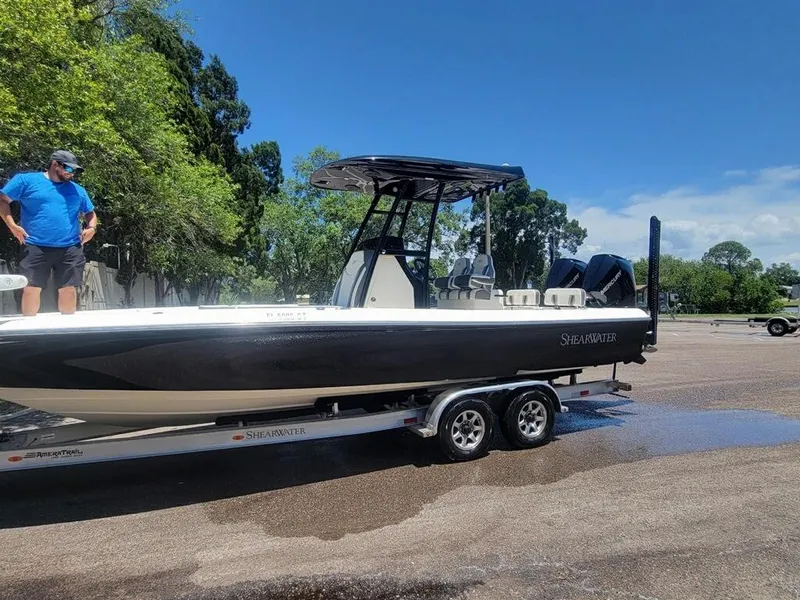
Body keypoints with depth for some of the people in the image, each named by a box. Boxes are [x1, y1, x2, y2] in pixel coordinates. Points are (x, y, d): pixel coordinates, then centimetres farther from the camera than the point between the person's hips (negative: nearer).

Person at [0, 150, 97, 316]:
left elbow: (90, 213, 23)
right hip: (35, 247, -2)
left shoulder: (78, 190, 16)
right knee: (31, 288, 1)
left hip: (70, 249, 3)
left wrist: (91, 228, 2)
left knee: (69, 289, 2)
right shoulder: (26, 180, 5)